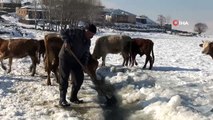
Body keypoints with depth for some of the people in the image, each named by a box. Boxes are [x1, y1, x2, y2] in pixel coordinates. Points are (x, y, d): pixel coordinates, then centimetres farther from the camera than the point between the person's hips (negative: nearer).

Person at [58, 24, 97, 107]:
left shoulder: (88, 42, 7)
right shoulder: (76, 32, -16)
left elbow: (86, 54, 11)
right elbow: (63, 32, -16)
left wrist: (84, 65, 0)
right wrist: (66, 41, -30)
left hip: (76, 61, 8)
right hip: (65, 58, -7)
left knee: (79, 79, 7)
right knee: (64, 79, -5)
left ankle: (73, 97, 22)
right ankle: (62, 99, 2)